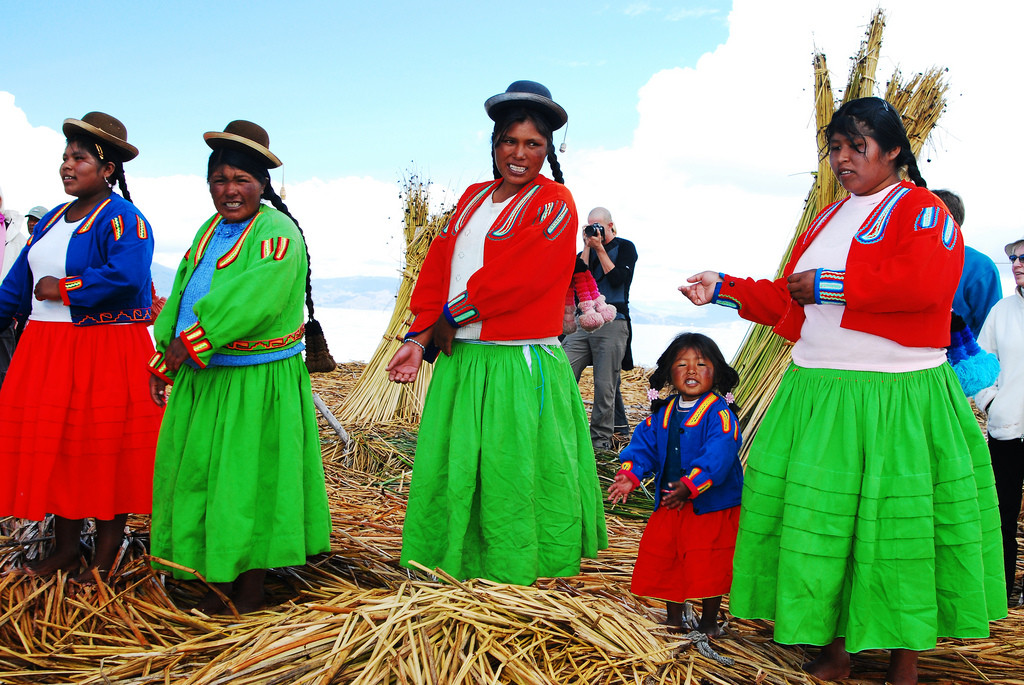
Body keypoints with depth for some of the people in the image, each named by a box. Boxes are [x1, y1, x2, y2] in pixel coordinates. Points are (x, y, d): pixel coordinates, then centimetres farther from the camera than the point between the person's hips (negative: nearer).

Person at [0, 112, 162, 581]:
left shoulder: (123, 218, -11)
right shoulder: (53, 219, 16)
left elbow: (125, 276, -27)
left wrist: (63, 289, -17)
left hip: (104, 351, -8)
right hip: (47, 348, 8)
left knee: (105, 451, 1)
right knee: (55, 445, 10)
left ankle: (105, 558, 14)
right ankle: (64, 550, 23)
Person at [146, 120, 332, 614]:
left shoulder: (277, 233, -12)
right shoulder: (209, 231, 14)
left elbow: (252, 300, -26)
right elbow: (181, 295, 15)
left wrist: (189, 342, -25)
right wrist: (164, 362, 7)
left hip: (257, 383, -8)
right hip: (201, 379, 8)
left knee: (250, 479, 0)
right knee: (200, 476, 11)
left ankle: (251, 591, 14)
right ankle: (219, 583, 24)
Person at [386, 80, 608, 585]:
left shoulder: (553, 204, -5)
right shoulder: (474, 198, 16)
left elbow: (514, 278, -17)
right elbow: (438, 267, 10)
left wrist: (452, 316, -10)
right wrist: (420, 338, -2)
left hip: (520, 367, -6)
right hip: (460, 360, 7)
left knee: (514, 473, 1)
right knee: (452, 466, 10)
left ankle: (517, 572, 15)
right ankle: (462, 562, 24)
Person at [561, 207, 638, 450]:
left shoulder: (625, 247, 6)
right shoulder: (588, 248, 17)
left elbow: (618, 279, -8)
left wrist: (600, 249, -7)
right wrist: (588, 247, 0)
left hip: (612, 323, -4)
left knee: (605, 385, -5)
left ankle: (601, 438, 4)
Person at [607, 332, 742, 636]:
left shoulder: (718, 413, -14)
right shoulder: (664, 412, 6)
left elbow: (717, 454, -24)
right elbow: (645, 442, 9)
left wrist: (690, 485, -32)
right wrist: (631, 473, -7)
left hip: (711, 505, -6)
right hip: (669, 503, 6)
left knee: (708, 565, -1)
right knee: (661, 557, 14)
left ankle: (709, 621, 21)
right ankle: (674, 616, 33)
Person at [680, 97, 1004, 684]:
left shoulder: (921, 209, -4)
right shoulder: (826, 222, 18)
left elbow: (925, 285, -23)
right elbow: (789, 304, 20)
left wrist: (828, 284, -16)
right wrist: (724, 287, 8)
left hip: (897, 400, -6)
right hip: (817, 395, 7)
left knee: (897, 528, 0)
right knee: (816, 520, 6)